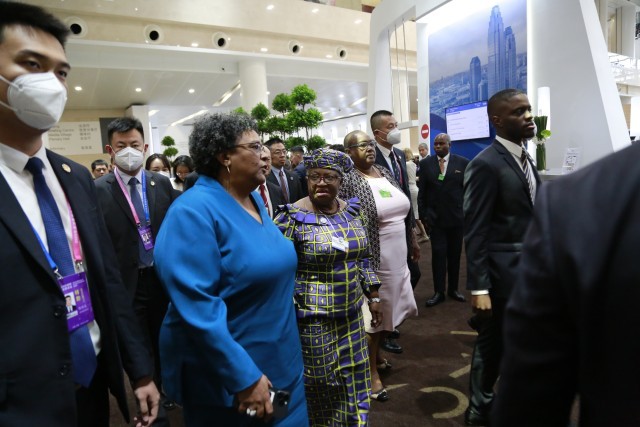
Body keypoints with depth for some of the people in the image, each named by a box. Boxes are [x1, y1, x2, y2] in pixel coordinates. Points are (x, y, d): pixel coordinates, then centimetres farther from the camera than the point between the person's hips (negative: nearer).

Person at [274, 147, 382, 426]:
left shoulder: (351, 211, 3)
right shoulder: (292, 218, -15)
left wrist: (373, 296, 12)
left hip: (351, 314, 5)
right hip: (313, 319, -5)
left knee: (354, 382, 17)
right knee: (321, 385, 11)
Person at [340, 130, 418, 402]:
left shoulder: (385, 172, 9)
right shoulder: (347, 180, -15)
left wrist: (410, 245, 17)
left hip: (398, 258, 8)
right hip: (372, 260, -8)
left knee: (394, 309, 20)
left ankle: (375, 352, 45)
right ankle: (371, 371, 28)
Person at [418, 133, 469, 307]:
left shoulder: (462, 162, 0)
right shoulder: (426, 164, 2)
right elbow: (422, 192, 4)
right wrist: (423, 214, 0)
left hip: (457, 217, 0)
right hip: (435, 217, 0)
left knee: (454, 254, 10)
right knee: (438, 254, 0)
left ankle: (453, 289, 23)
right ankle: (439, 292, 10)